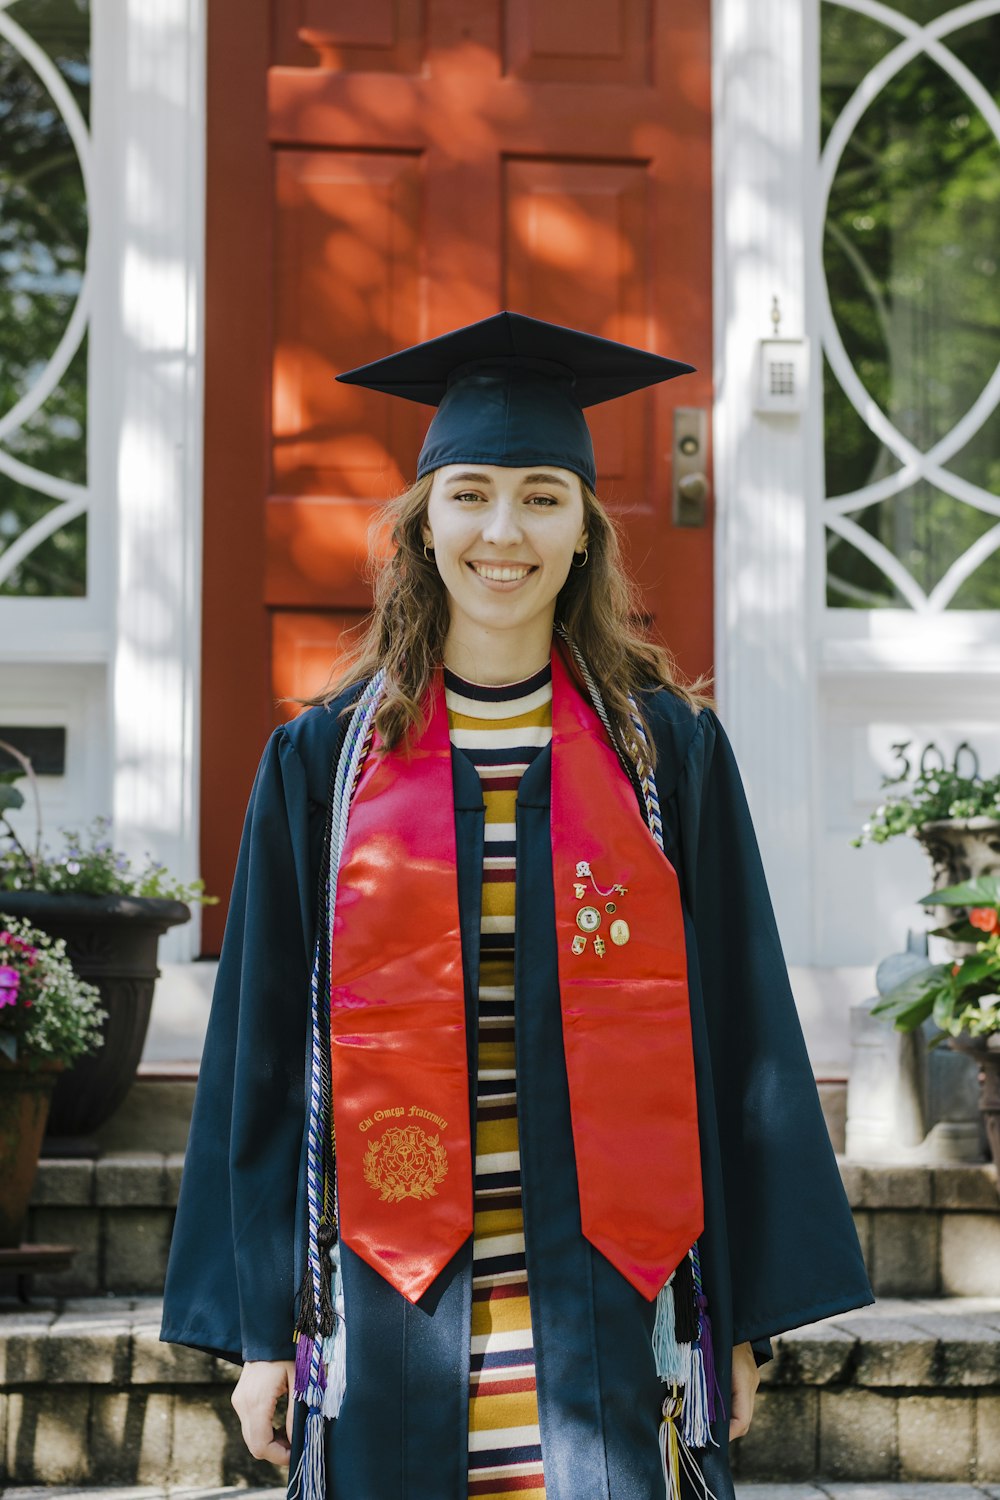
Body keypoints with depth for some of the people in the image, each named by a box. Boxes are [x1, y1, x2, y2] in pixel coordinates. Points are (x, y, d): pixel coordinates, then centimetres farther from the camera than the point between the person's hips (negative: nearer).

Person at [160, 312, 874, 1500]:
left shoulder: (668, 749, 3)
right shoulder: (325, 760, 4)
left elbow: (734, 1029, 5)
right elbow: (264, 1044, 5)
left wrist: (742, 1312, 3)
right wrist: (259, 1321, 2)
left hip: (610, 1299, 0)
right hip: (393, 1301, 0)